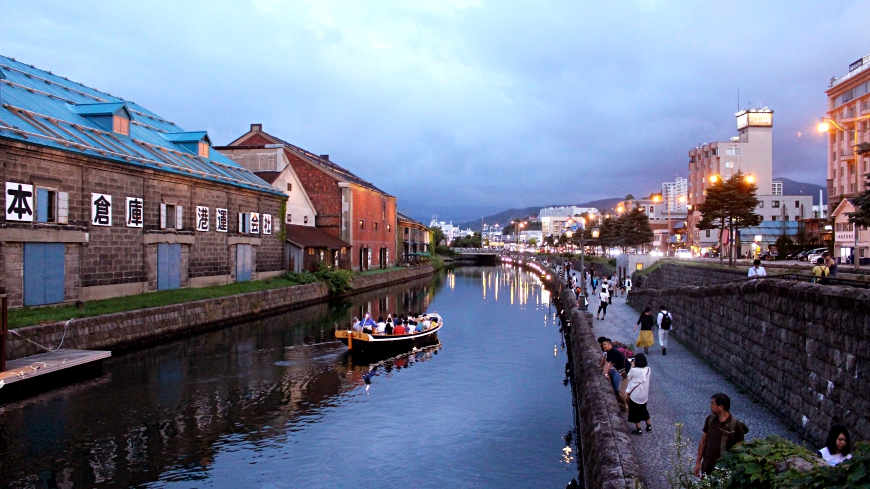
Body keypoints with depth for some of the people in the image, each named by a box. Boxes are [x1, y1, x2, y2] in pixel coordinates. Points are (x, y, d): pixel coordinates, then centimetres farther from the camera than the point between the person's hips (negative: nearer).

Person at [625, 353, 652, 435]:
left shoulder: (634, 370, -23)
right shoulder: (648, 369, -6)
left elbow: (628, 378, -5)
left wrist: (632, 366, -5)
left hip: (635, 395, -6)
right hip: (644, 394, 6)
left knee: (635, 412, 9)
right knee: (643, 410, 24)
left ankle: (639, 430, 13)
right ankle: (649, 426, 34)